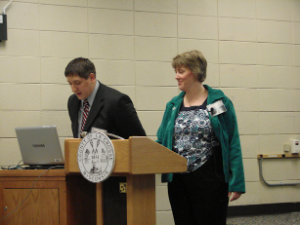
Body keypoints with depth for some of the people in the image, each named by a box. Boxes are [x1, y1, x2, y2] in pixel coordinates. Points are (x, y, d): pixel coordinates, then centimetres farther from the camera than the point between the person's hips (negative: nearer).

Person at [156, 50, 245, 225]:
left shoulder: (220, 102, -3)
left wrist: (236, 182, -11)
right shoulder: (173, 105, 10)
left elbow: (233, 144, -6)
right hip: (178, 181, 4)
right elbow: (161, 143, 11)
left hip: (210, 179, -4)